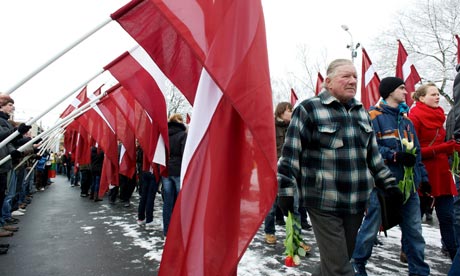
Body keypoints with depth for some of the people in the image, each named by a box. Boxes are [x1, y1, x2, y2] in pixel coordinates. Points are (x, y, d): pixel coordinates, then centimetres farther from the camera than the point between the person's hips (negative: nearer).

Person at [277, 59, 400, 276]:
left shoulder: (361, 111, 14)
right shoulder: (308, 109, -7)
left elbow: (373, 153, 22)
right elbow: (290, 153, -9)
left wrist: (388, 183, 19)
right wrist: (286, 190, -12)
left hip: (357, 201, 7)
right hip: (324, 202, -6)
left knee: (340, 258, 16)